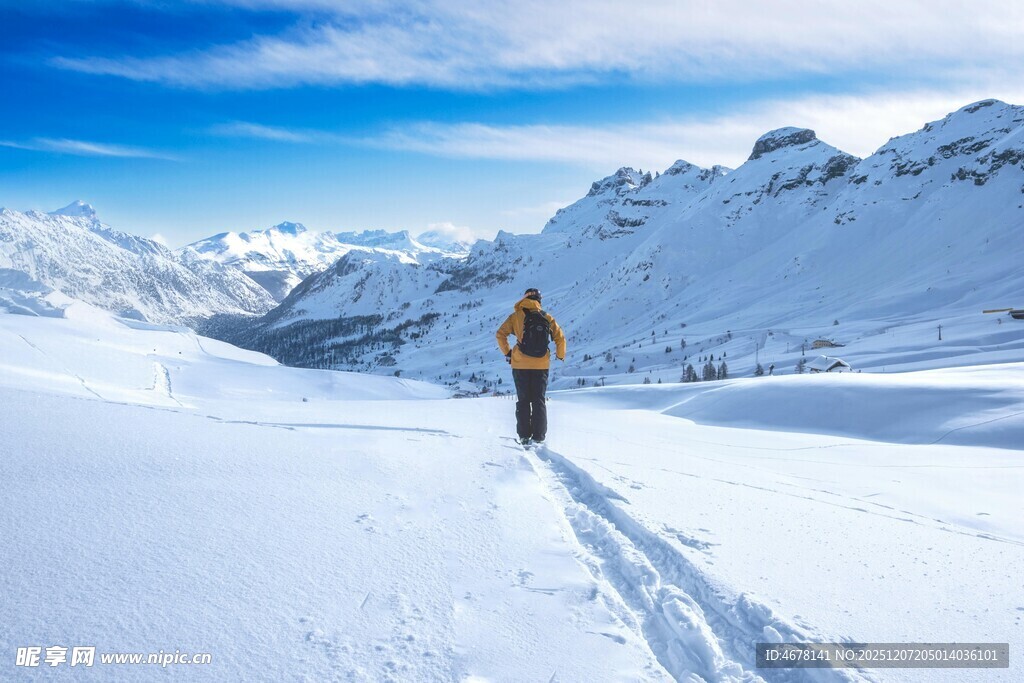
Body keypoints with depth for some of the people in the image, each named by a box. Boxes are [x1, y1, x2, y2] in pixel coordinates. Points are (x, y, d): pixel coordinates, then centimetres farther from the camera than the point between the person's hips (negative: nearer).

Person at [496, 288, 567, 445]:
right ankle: (539, 436, 7)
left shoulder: (516, 316, -2)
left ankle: (524, 436, 7)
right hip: (541, 365, 1)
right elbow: (560, 338, 2)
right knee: (539, 401, 10)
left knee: (523, 401, 9)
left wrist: (507, 353, 6)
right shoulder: (547, 318, 1)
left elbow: (500, 334, -6)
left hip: (520, 365, -1)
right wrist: (561, 355, 19)